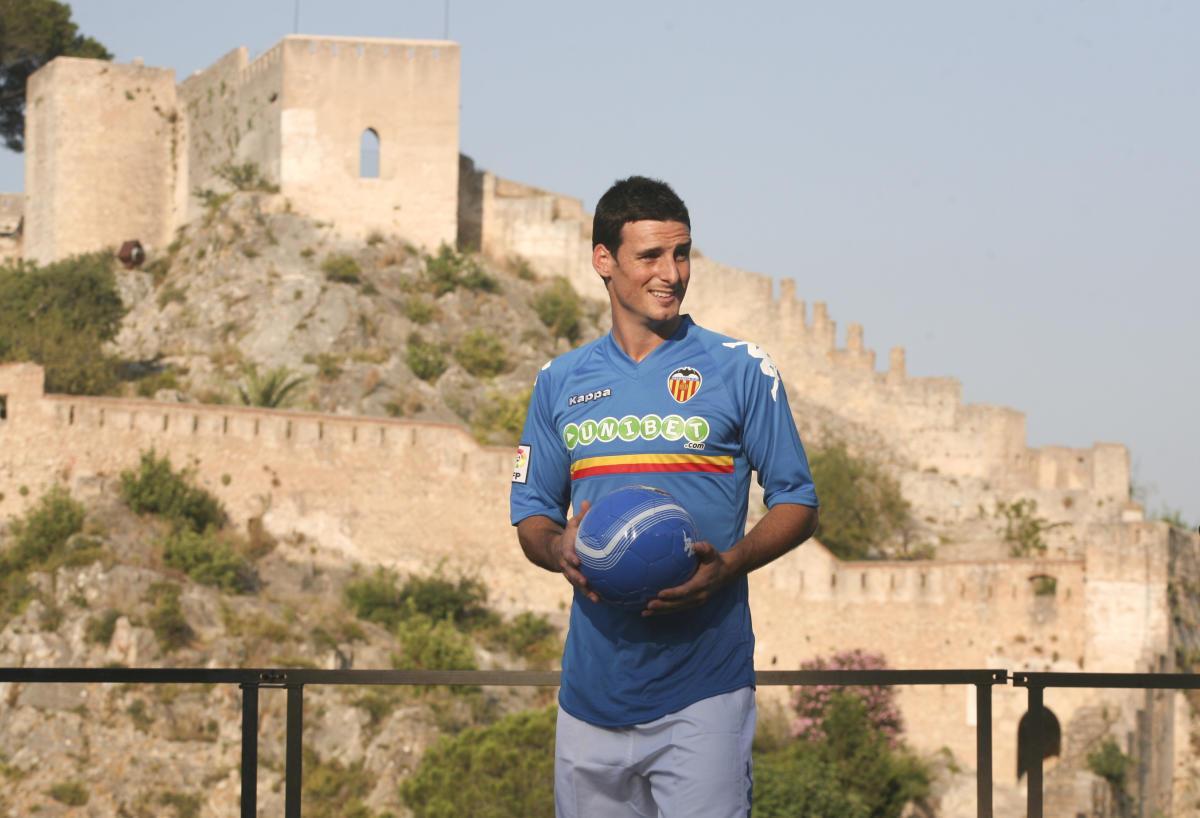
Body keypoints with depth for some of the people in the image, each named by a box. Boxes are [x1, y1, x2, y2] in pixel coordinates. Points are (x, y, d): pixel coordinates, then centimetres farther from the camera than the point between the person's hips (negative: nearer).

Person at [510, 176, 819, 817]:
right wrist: (559, 548, -7)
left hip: (704, 688, -3)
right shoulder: (561, 383, 12)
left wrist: (728, 565, -14)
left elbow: (797, 504, 5)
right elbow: (531, 514, 17)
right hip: (594, 686, 3)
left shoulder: (741, 371, 3)